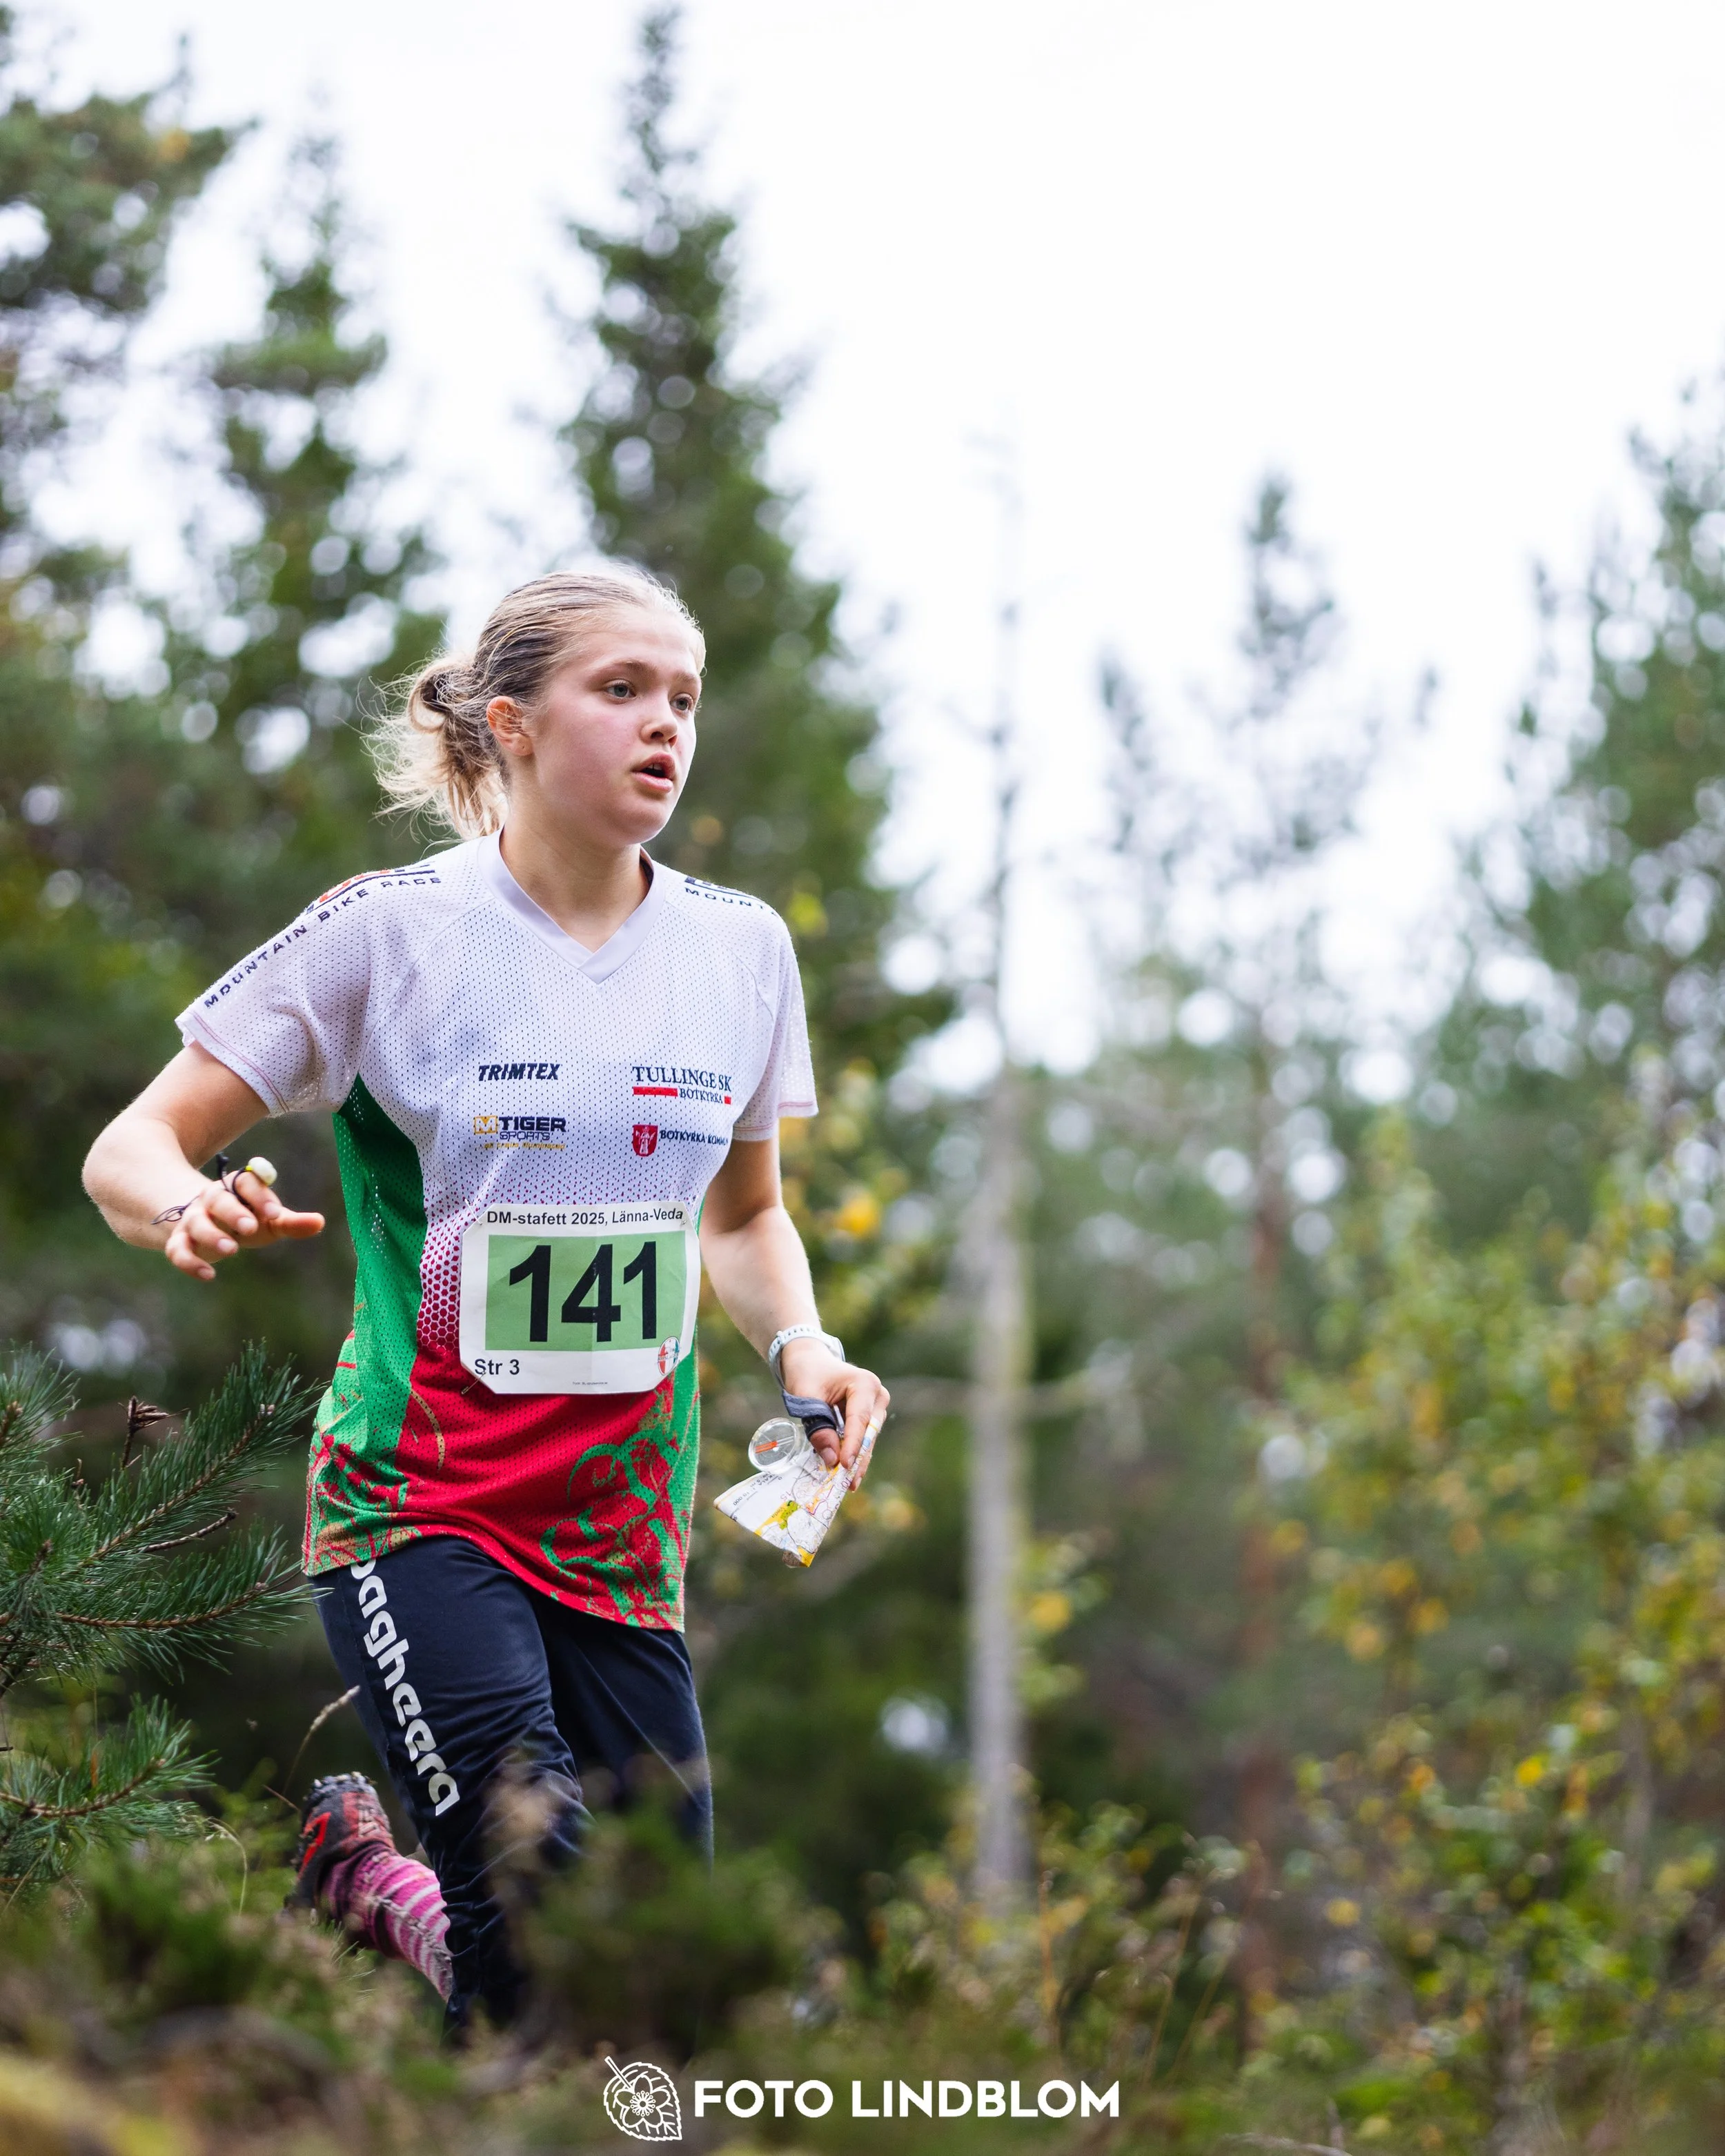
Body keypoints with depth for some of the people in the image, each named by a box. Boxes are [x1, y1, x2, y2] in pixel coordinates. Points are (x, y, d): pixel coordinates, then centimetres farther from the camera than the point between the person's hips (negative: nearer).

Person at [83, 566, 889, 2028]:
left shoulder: (741, 948, 7)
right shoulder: (390, 931, -5)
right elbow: (132, 1149, -2)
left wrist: (803, 1348, 2)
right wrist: (190, 1209, -25)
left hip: (628, 1526, 5)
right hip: (423, 1507, -5)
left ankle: (382, 1888, 24)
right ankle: (350, 1864, 7)